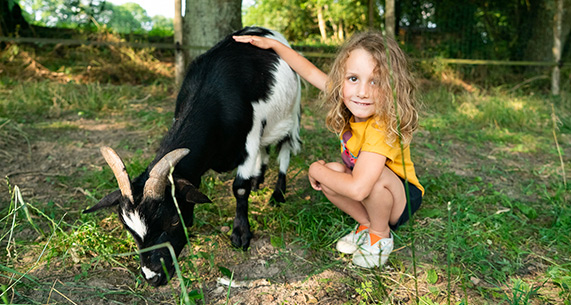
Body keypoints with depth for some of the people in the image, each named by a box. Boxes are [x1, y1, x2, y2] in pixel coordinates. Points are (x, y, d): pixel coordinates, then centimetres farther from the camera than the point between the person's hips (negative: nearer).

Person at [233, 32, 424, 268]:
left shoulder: (383, 126, -37)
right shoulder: (354, 106, -15)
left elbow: (358, 188, -45)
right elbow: (310, 72, -2)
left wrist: (316, 169, -28)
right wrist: (272, 43, -1)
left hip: (404, 200, -6)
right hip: (371, 195, 6)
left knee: (376, 176, -35)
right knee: (331, 173, -17)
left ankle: (381, 235, -6)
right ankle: (367, 224, 4)